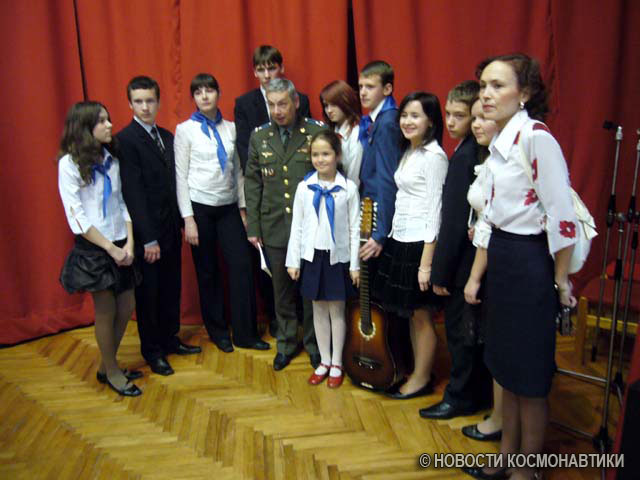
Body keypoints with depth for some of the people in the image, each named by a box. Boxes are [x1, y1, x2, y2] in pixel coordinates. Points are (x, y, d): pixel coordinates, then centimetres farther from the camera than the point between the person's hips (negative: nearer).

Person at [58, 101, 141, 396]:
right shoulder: (69, 163, -10)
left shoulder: (111, 159, 6)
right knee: (106, 311, 5)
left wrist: (129, 242, -7)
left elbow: (123, 202, 6)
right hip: (93, 248, -6)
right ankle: (111, 372, 25)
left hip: (121, 246, 6)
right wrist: (111, 248, -15)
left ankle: (107, 366, 30)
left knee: (126, 307, 10)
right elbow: (76, 216, -13)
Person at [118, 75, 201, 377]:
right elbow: (133, 192, -17)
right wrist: (148, 239, -18)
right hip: (147, 232, -6)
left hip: (171, 228, 7)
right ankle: (152, 350, 26)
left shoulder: (166, 136, 10)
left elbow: (172, 181, 10)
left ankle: (169, 338, 35)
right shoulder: (125, 140, -13)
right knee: (148, 292, 9)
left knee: (171, 287, 17)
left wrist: (181, 221, 4)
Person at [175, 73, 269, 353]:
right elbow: (181, 176, -5)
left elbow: (237, 171, 9)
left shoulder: (230, 128, 7)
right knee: (208, 272, 7)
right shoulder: (185, 129, -2)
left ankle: (245, 333, 9)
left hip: (228, 207, 3)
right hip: (200, 207, -2)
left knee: (242, 266, -4)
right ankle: (218, 332, 23)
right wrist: (188, 219, -10)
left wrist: (243, 208, 5)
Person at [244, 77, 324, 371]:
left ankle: (314, 344, 29)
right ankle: (286, 343, 32)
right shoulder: (259, 137, 5)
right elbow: (252, 183, 7)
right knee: (282, 291, 14)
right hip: (275, 229, 3)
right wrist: (253, 227, 4)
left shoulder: (318, 132, -5)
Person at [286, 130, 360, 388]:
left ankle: (336, 363, 22)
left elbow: (354, 229, -4)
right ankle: (324, 361, 26)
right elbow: (297, 226, 2)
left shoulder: (348, 188, -7)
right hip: (312, 256, 2)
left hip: (338, 257, -2)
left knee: (336, 310, 8)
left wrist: (355, 265, -6)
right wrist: (293, 261, 0)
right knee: (319, 309, 12)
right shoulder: (304, 187, -1)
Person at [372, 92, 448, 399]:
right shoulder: (408, 152, 13)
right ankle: (416, 370, 31)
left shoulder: (434, 156, -13)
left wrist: (426, 261, -19)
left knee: (421, 315, 5)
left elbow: (435, 209, -16)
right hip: (399, 240, 9)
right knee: (409, 313, 16)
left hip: (419, 243, -9)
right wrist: (387, 237, 14)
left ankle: (422, 379, 21)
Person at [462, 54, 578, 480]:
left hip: (530, 264, -8)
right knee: (506, 366, 19)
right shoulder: (499, 142, 9)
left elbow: (562, 218, -19)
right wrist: (476, 277, 14)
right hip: (500, 261, 9)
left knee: (529, 375, 8)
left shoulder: (536, 137, -18)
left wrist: (561, 280, -11)